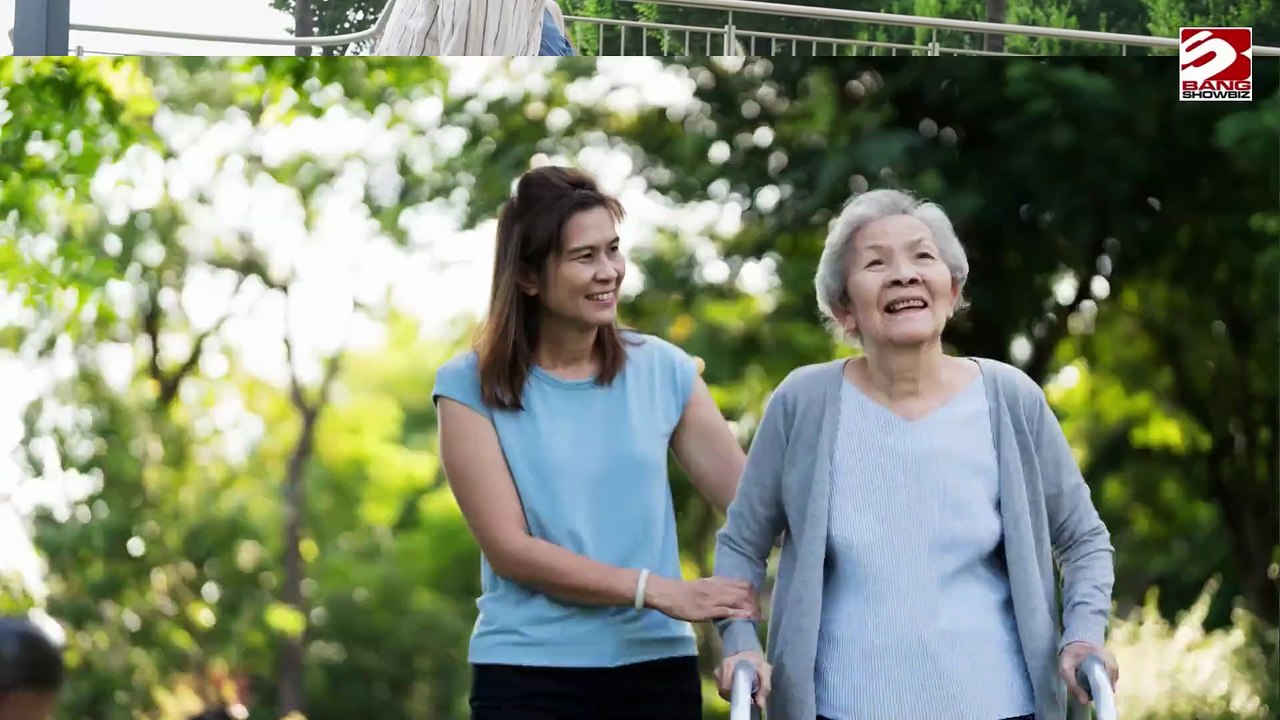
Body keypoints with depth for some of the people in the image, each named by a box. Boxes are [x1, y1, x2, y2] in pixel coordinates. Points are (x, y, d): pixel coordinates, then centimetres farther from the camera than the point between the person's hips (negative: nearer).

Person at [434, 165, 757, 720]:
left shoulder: (662, 370, 5)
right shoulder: (472, 387, -2)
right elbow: (510, 548, -9)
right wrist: (659, 591, -16)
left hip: (657, 667, 2)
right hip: (528, 675, -2)